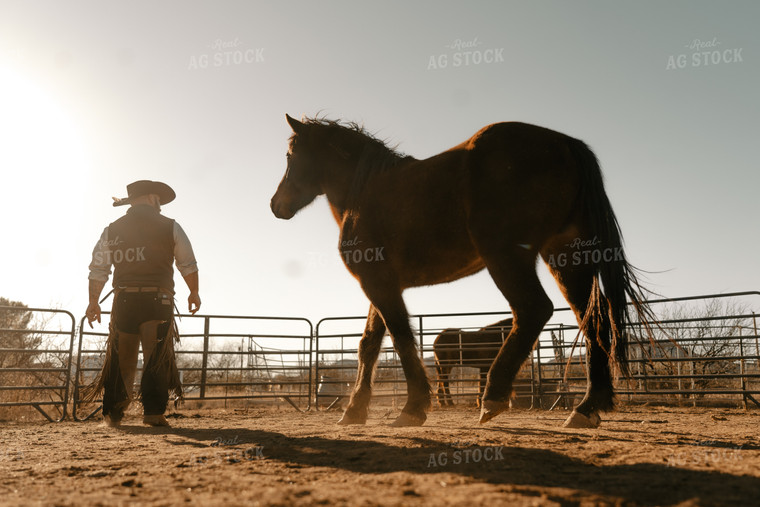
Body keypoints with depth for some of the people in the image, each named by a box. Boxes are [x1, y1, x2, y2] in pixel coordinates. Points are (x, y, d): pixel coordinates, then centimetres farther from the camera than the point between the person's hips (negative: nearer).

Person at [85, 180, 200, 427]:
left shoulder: (112, 230, 9)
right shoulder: (170, 227, 3)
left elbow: (98, 271, 8)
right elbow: (189, 265, 4)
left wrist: (94, 302, 16)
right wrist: (194, 292, 17)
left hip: (124, 301, 3)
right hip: (158, 302, -3)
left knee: (120, 359, 12)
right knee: (157, 358, 1)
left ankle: (112, 413, 16)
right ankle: (153, 411, -5)